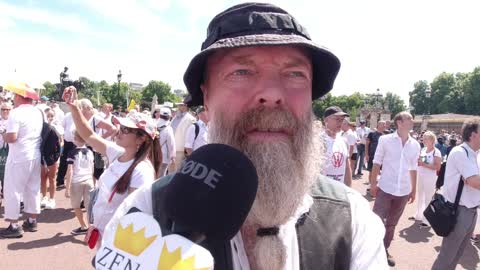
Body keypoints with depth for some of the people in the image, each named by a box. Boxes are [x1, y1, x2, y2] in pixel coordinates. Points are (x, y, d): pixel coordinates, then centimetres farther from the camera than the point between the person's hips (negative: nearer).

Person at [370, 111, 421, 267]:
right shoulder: (385, 140, -7)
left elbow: (413, 168, 12)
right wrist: (373, 184, -4)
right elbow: (377, 163, -2)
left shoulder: (415, 145, 4)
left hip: (404, 191, 4)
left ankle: (384, 249, 32)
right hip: (385, 189, -4)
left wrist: (414, 190, 14)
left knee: (391, 224, 16)